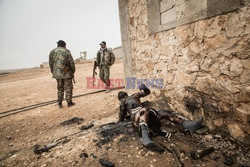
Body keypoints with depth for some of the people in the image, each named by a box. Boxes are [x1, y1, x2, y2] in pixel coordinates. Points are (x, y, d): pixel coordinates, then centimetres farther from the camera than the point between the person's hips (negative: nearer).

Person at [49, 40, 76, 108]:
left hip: (57, 73, 5)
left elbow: (50, 63, 9)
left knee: (60, 88, 15)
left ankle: (60, 103, 17)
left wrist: (53, 72, 17)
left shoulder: (52, 52, 8)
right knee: (68, 88, 4)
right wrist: (73, 70, 4)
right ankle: (69, 102, 9)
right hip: (66, 73, -4)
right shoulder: (66, 51, -5)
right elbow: (71, 62, -7)